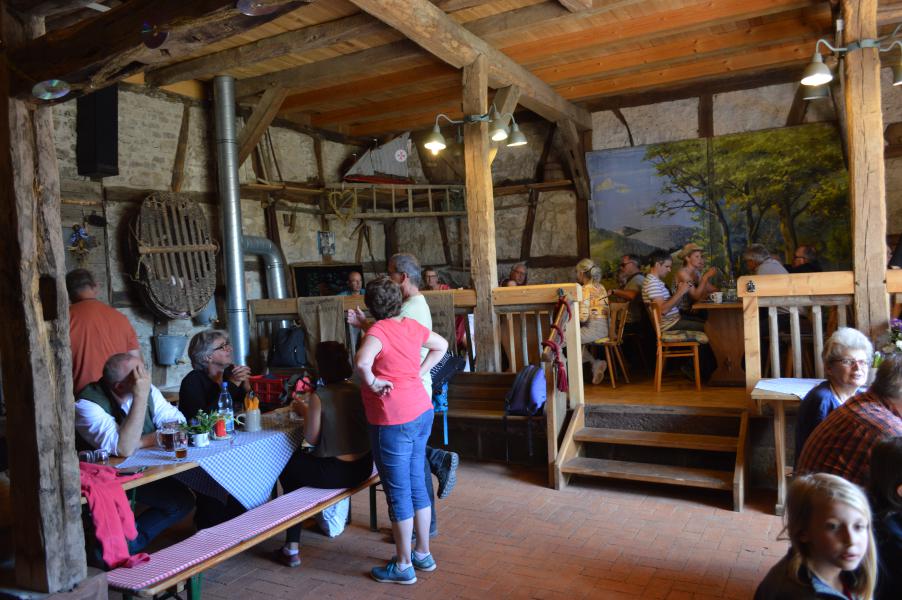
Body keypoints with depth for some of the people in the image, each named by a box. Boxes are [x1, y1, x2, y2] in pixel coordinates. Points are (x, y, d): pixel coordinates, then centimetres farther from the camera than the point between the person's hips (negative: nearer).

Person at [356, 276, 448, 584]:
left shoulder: (378, 330, -16)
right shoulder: (411, 325, 6)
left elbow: (362, 362, -35)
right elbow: (441, 345, 22)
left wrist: (372, 383, -16)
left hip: (393, 422, -8)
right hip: (421, 412, 8)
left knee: (398, 492, 4)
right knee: (416, 485, 17)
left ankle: (403, 565, 17)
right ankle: (423, 554, 30)